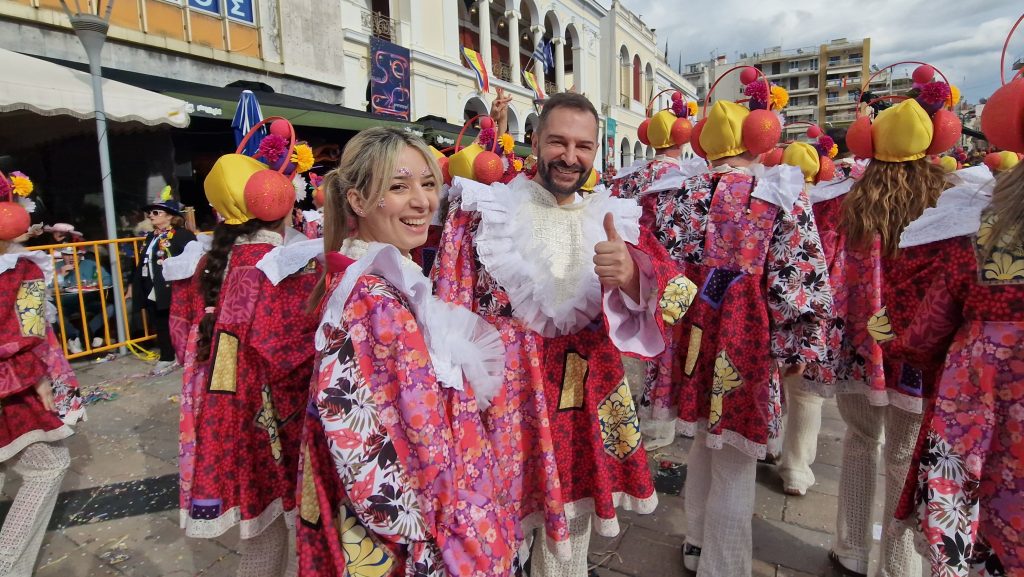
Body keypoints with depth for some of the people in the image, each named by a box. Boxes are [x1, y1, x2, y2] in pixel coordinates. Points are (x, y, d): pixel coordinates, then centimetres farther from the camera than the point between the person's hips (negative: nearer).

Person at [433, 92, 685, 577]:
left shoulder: (615, 220, 4)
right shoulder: (483, 211, -6)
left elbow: (673, 297, -10)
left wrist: (630, 275, -32)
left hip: (587, 409, 3)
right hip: (502, 404, -3)